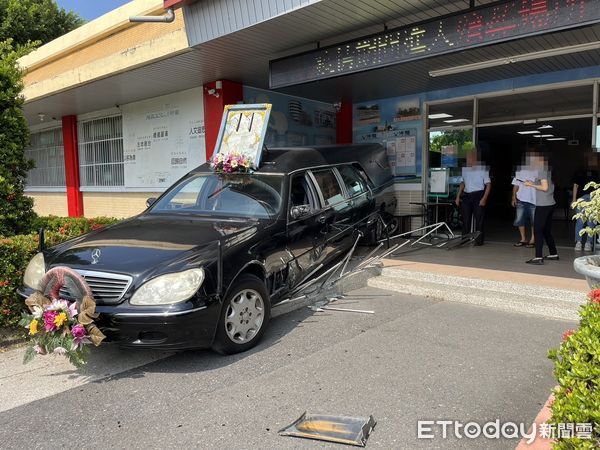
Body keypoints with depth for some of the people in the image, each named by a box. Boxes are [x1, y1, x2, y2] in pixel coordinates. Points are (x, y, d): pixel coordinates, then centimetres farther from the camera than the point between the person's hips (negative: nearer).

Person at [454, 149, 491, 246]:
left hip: (478, 195, -4)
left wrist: (484, 198, -14)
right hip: (466, 196, 5)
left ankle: (478, 240, 6)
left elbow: (488, 184, -4)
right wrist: (458, 196, 14)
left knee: (479, 219, -1)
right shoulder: (465, 169, 11)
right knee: (465, 219, 6)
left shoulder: (482, 169, -3)